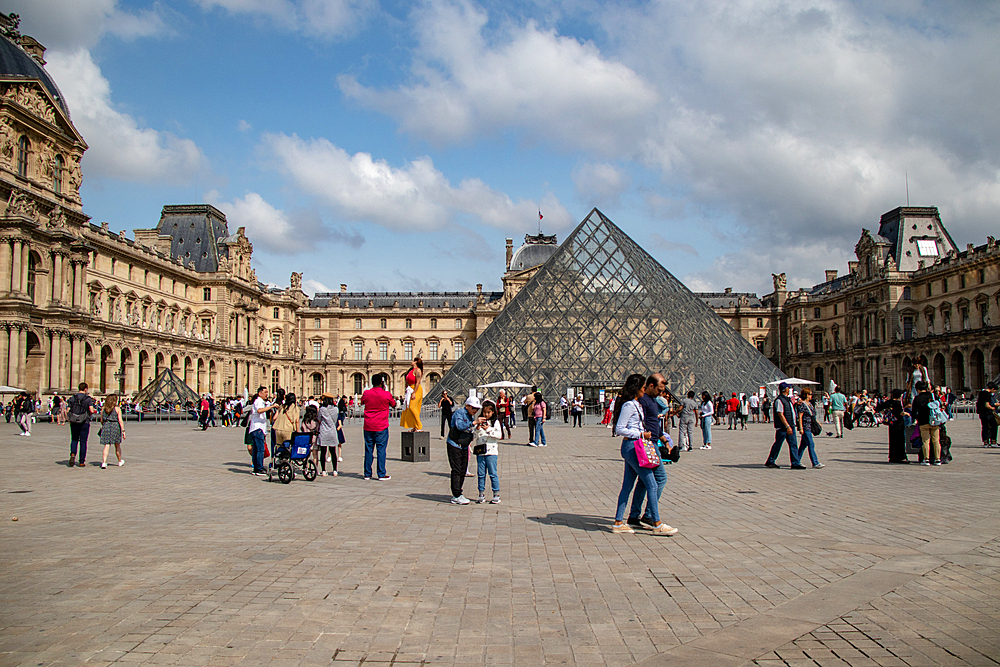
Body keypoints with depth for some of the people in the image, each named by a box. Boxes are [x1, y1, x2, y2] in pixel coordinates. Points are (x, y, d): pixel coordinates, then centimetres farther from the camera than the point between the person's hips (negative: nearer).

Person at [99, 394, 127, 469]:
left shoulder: (103, 409, 7)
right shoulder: (117, 409, -4)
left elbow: (101, 421, 12)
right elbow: (120, 420, -11)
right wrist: (123, 431, -10)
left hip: (106, 427, 2)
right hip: (115, 426, -2)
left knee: (106, 446, -1)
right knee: (117, 446, 15)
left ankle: (104, 463, -17)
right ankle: (120, 461, 32)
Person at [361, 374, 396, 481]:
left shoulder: (366, 393, -2)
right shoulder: (386, 394, -9)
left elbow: (362, 402, 19)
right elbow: (393, 404, 10)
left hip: (368, 427, 3)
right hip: (381, 427, -3)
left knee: (368, 450, 9)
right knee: (381, 450, 0)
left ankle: (367, 474, 15)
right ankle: (381, 475, 0)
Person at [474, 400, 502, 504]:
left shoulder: (495, 422, 2)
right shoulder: (480, 421, 11)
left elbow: (498, 435, -8)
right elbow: (476, 436, 11)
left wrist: (488, 429, -18)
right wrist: (477, 429, -8)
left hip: (491, 451, -3)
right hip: (480, 451, 3)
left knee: (493, 473, -1)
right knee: (481, 474, 6)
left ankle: (496, 494, 6)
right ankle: (482, 494, 13)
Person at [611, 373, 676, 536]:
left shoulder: (636, 404, 15)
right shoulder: (629, 405, -15)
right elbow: (619, 429, -18)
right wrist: (641, 434, -15)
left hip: (634, 447, 10)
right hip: (631, 446, -10)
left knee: (627, 486, 11)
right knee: (652, 485, -6)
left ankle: (618, 522, 14)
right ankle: (657, 524, -2)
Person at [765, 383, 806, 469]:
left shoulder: (788, 399, 14)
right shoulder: (779, 400, -15)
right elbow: (780, 414, -20)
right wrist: (787, 426, -22)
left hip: (790, 426, 9)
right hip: (782, 427, -9)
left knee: (793, 445, 4)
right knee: (778, 445, 1)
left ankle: (795, 463, 4)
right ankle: (770, 462, 13)